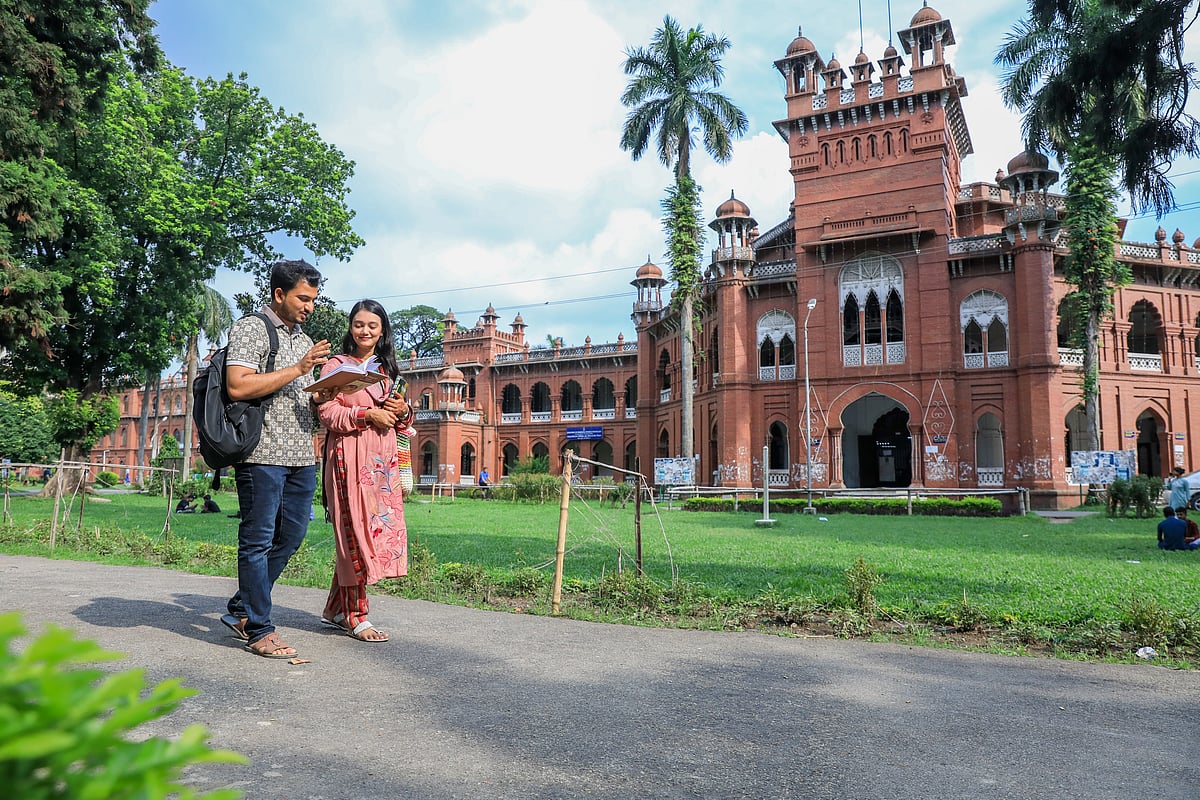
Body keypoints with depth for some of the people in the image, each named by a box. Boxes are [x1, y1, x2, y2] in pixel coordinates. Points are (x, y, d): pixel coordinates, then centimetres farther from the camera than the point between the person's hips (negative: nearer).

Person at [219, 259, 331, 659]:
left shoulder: (304, 340, 21)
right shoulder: (250, 328, -3)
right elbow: (238, 387, -16)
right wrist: (298, 369, -16)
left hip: (301, 455, 8)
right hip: (262, 453, -8)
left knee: (290, 535, 11)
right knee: (258, 540, 0)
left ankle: (241, 609, 26)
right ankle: (259, 630, 8)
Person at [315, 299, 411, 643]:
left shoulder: (387, 369, 19)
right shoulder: (337, 365, 1)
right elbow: (326, 412, -8)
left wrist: (403, 410, 1)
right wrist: (367, 414, -17)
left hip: (383, 459, 6)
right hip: (349, 457, -6)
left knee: (380, 528, 4)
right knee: (354, 530, -5)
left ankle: (336, 608, 17)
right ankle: (356, 615, 5)